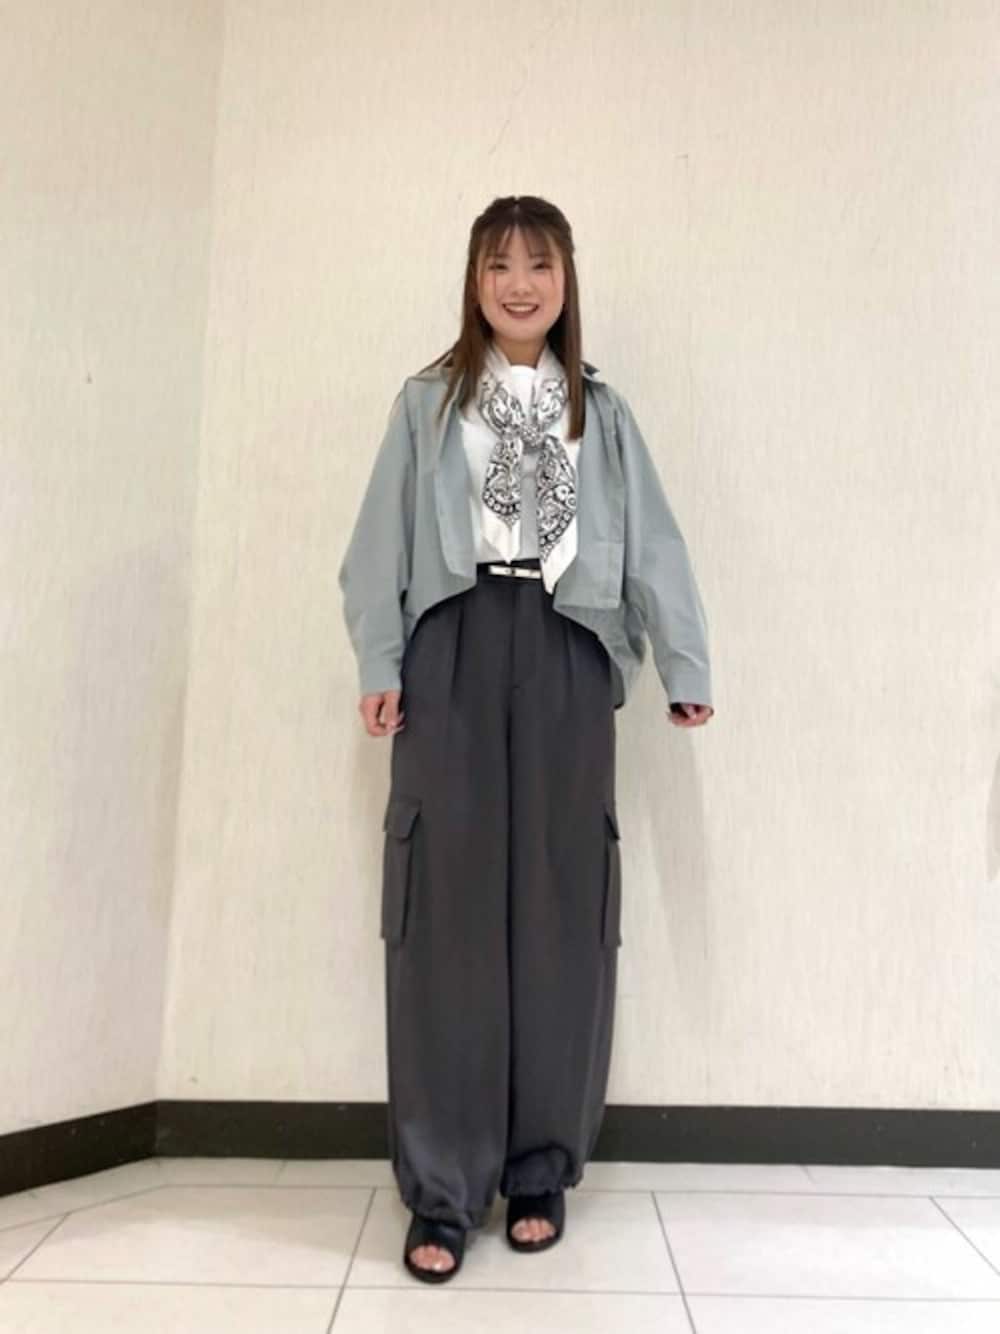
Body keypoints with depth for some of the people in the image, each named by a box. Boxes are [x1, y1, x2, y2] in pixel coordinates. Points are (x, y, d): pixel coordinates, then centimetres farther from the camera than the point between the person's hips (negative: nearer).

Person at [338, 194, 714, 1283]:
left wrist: (686, 667, -1)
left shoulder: (602, 413, 15)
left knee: (560, 909, 2)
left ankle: (541, 1168, 17)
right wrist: (379, 666, -7)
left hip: (565, 656, 1)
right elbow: (384, 541, 4)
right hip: (455, 648, -1)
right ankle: (442, 1188, 7)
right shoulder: (428, 403, 12)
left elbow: (652, 542, 7)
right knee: (450, 909, -3)